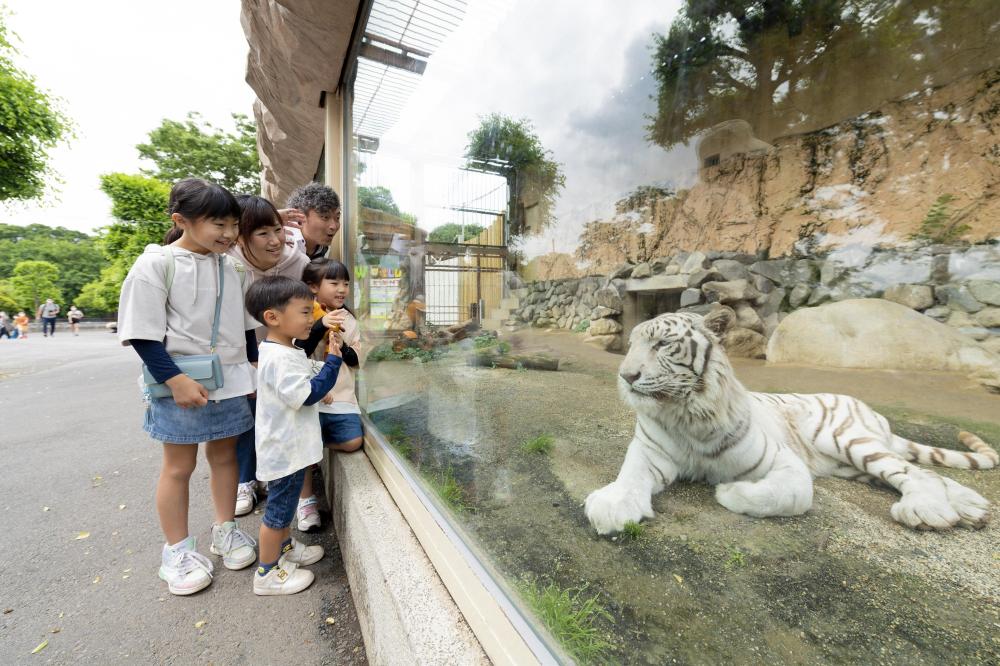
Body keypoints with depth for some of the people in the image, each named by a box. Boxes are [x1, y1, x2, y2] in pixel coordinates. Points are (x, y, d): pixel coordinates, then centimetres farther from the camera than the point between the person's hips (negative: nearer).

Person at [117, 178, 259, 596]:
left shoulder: (229, 266, 8)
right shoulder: (156, 263, -8)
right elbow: (143, 332, -12)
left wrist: (253, 366, 12)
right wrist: (175, 380, -18)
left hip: (230, 380, 5)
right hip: (181, 384, -5)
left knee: (225, 455, 15)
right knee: (179, 466, 9)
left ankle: (225, 529, 32)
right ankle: (177, 551, 26)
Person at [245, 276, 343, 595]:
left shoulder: (286, 350, 6)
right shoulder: (279, 358, -28)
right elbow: (308, 394, -31)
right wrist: (333, 360, -30)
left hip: (290, 446, 10)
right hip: (284, 449, -10)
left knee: (284, 503, 26)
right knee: (278, 508, 7)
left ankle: (285, 547, 46)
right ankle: (268, 573, 26)